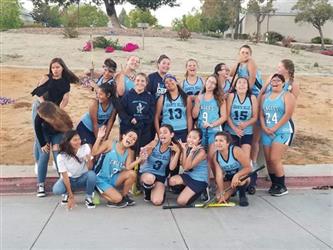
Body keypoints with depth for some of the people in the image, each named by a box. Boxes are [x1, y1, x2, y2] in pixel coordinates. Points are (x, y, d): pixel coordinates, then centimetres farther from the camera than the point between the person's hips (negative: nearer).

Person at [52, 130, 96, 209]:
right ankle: (66, 194, 6)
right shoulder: (61, 156, -20)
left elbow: (90, 168, -18)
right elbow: (65, 176, -19)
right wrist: (71, 196, -23)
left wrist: (89, 160, -42)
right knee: (56, 190, -32)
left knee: (92, 174, -34)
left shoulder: (85, 147, -16)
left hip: (83, 178, 1)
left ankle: (88, 198, -7)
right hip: (69, 179, -1)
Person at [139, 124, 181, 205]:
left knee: (157, 202, -19)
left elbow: (171, 167, -14)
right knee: (149, 178, -40)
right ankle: (147, 190, -2)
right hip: (146, 172, -1)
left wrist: (177, 152, -20)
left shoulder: (173, 148, -5)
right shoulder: (155, 143, -12)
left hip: (160, 176, 2)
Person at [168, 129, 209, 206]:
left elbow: (187, 167, -22)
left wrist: (192, 152, -29)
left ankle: (199, 192, 11)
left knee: (181, 202, -15)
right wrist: (184, 150, -15)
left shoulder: (201, 152, -18)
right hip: (188, 176, 6)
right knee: (172, 181, -24)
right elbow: (184, 166, -10)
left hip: (199, 180, -6)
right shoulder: (187, 148, -1)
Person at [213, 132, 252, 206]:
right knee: (219, 198, -15)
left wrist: (236, 176, -42)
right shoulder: (216, 156, -14)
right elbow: (219, 175, -17)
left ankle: (242, 195, -8)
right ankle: (235, 188, 15)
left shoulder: (236, 151, -27)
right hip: (229, 178, 4)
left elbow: (248, 168, -26)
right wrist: (221, 193, -23)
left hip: (242, 174, -4)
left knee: (240, 179, -40)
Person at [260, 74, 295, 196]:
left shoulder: (287, 95, -2)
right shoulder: (265, 96, 14)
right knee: (268, 160, 5)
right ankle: (274, 185, 17)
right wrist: (264, 127, -6)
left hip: (282, 132, -5)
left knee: (274, 159, -13)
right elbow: (261, 114, 10)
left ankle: (282, 187, 1)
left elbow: (288, 114, -12)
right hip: (267, 133, 6)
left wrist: (274, 128, -14)